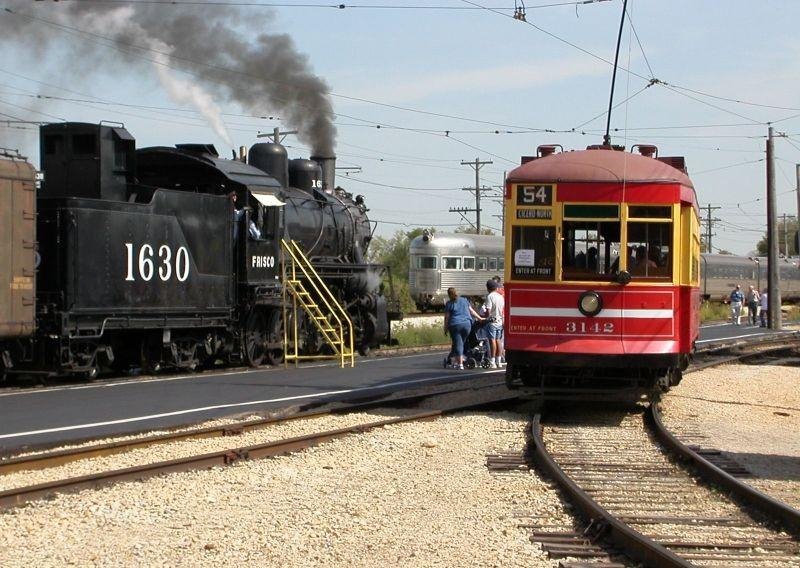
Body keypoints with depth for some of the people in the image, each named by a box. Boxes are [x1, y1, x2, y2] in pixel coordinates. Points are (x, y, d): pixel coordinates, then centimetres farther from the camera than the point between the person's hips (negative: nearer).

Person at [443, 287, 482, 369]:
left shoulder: (449, 304, 0)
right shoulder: (464, 300, 11)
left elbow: (447, 317, 0)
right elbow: (472, 311, 15)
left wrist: (445, 328, 8)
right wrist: (480, 318, 24)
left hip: (455, 325, -3)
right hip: (467, 324, 3)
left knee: (458, 344, -1)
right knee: (461, 343, 12)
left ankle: (460, 364, -8)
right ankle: (455, 361, 14)